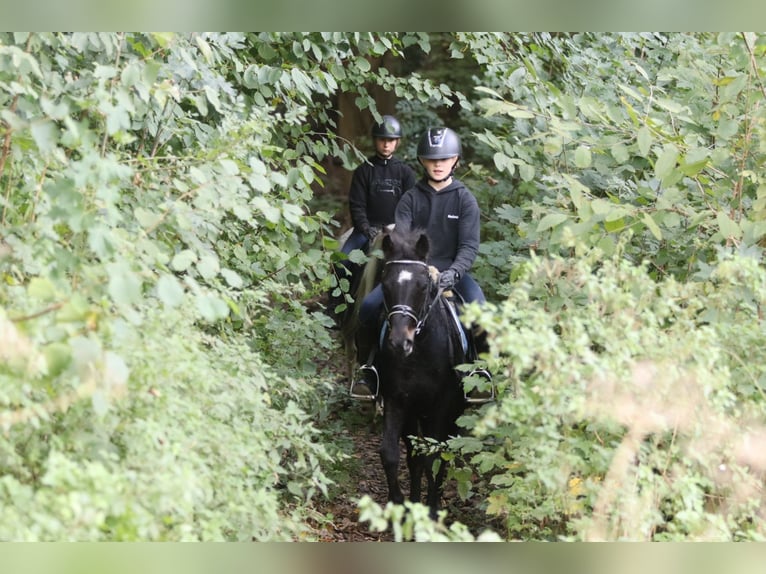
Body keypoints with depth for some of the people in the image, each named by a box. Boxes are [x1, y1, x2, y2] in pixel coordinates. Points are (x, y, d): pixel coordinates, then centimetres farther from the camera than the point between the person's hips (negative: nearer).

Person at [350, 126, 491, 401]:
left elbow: (469, 245, -5)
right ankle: (367, 368, 0)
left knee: (478, 305, -32)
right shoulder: (411, 199, 7)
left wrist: (453, 272, -23)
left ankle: (481, 368, -11)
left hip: (451, 271, -2)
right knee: (369, 306, -19)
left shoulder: (465, 200, 3)